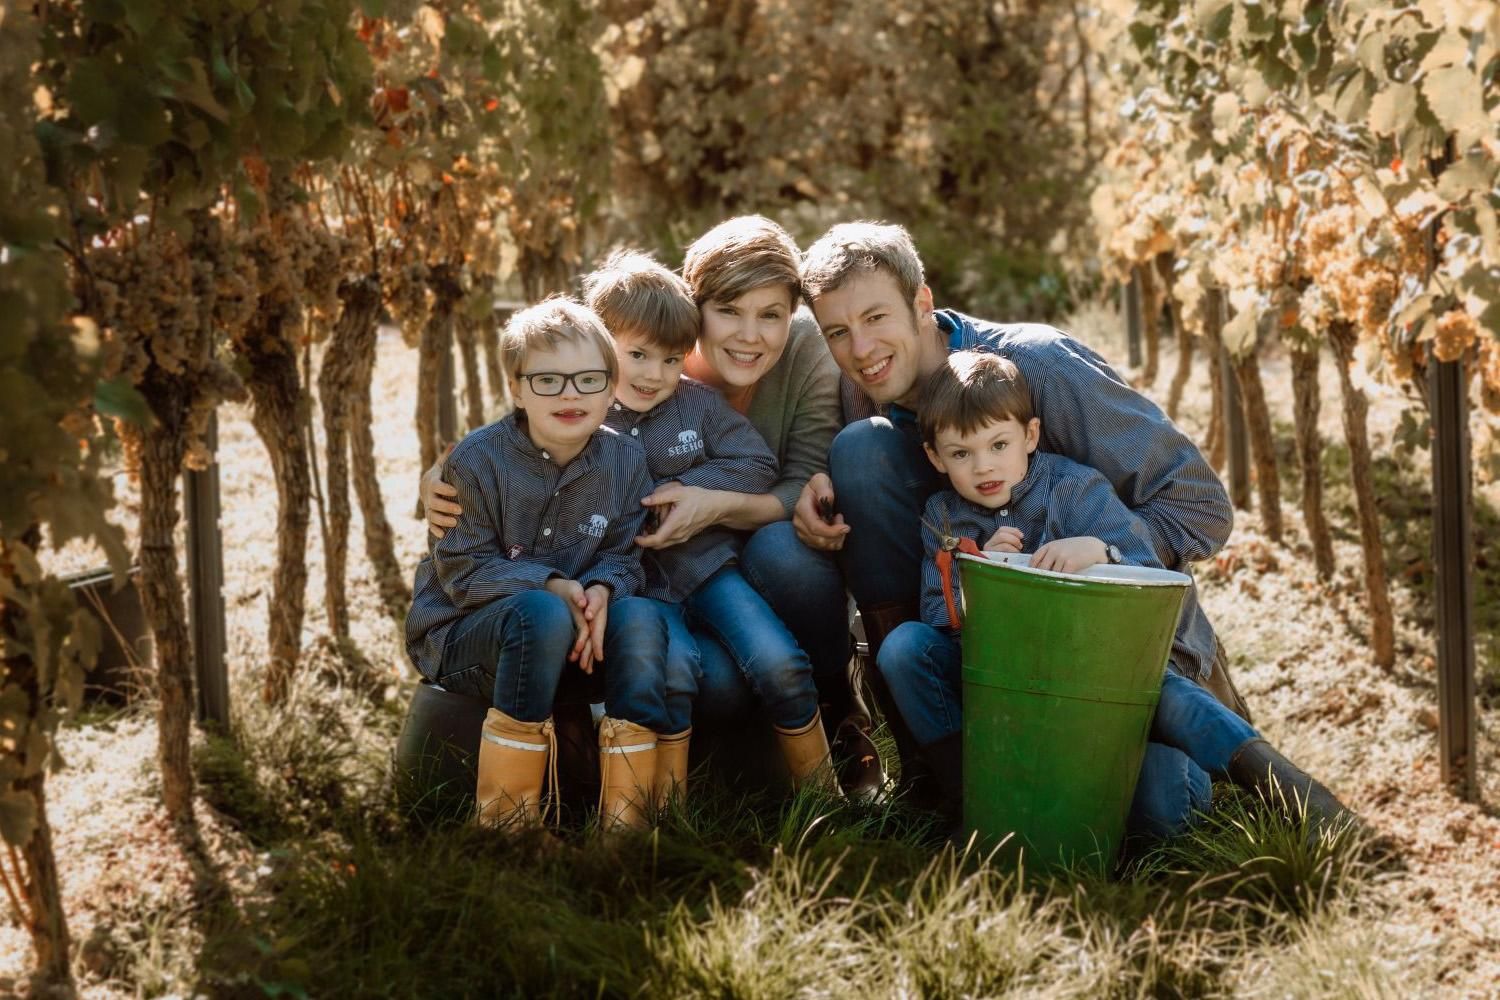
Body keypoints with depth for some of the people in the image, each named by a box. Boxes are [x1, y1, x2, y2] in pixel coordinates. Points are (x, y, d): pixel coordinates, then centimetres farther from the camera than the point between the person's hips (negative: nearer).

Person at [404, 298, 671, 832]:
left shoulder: (625, 459, -1)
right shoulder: (477, 459, -13)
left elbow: (624, 557, 0)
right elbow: (461, 571, -14)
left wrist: (602, 589, -24)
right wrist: (550, 587, -28)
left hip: (580, 628, 4)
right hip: (462, 634, -4)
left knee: (640, 616, -27)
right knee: (542, 614, -37)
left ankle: (625, 821, -24)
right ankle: (504, 820, -30)